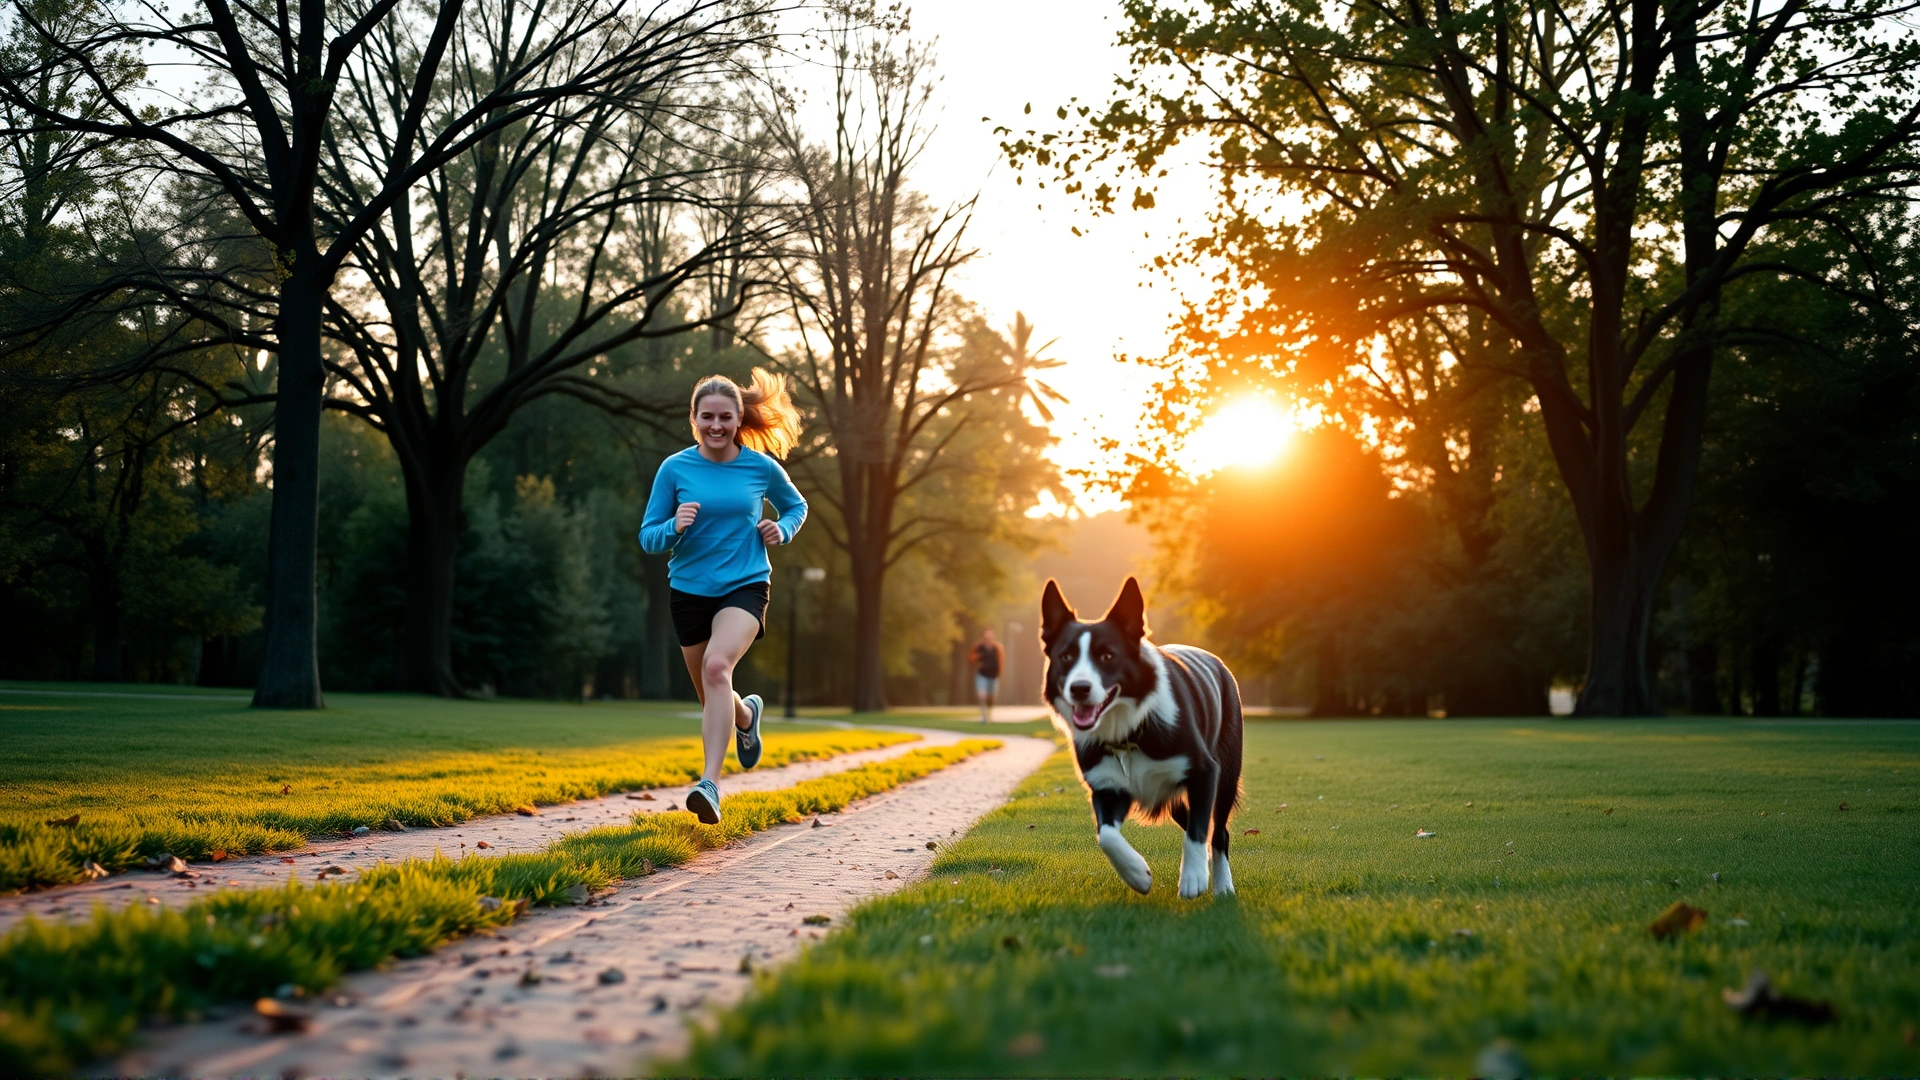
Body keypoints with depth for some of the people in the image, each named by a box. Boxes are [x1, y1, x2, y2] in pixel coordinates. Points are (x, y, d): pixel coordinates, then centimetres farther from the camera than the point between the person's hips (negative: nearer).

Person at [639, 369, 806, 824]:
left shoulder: (762, 467, -3)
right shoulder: (675, 469, -5)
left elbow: (796, 506, 17)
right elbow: (647, 538, -1)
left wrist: (782, 529, -5)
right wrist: (674, 527, -23)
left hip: (745, 586, -2)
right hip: (689, 590, 3)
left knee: (717, 667, -30)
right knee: (711, 697, 15)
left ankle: (710, 783, -34)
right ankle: (746, 714, 53)